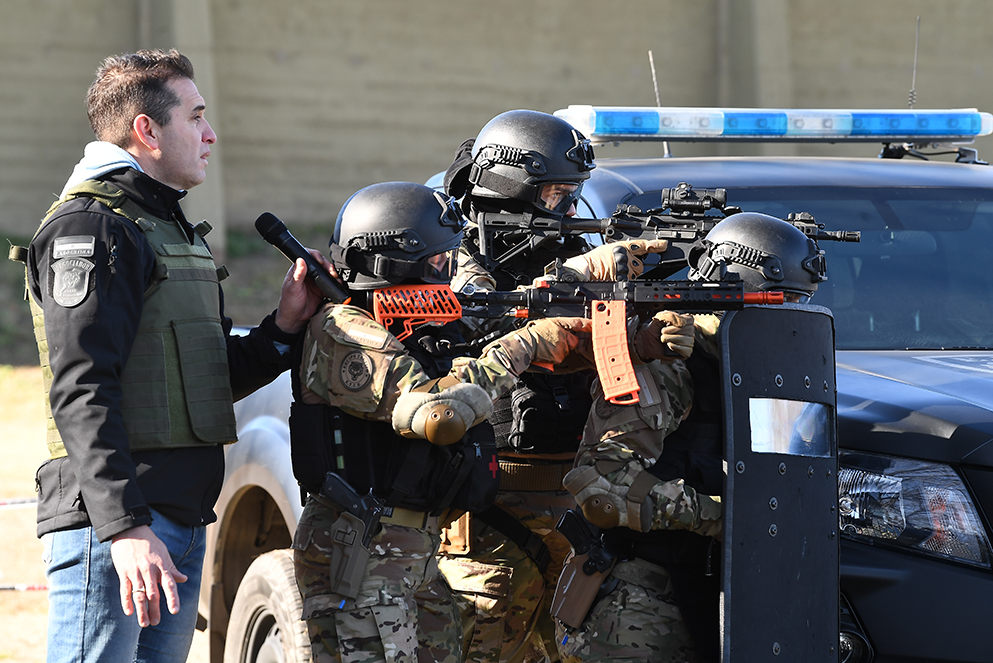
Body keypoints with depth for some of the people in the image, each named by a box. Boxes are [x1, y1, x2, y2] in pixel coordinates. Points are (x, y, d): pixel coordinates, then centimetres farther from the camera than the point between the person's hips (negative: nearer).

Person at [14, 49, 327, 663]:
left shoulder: (174, 229, 22)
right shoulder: (91, 227, -9)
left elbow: (215, 380, 26)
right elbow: (82, 394, -19)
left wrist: (285, 325, 8)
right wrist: (125, 526, -28)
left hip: (183, 526, 10)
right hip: (111, 521, -10)